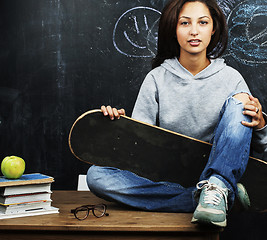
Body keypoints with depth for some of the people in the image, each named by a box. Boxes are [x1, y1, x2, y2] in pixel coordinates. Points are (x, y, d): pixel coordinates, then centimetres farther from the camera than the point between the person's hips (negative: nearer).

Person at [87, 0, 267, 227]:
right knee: (96, 176, -25)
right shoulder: (157, 78, 4)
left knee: (240, 101, -18)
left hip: (218, 171, -1)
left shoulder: (231, 78, 5)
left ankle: (217, 188, -32)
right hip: (167, 180, 1)